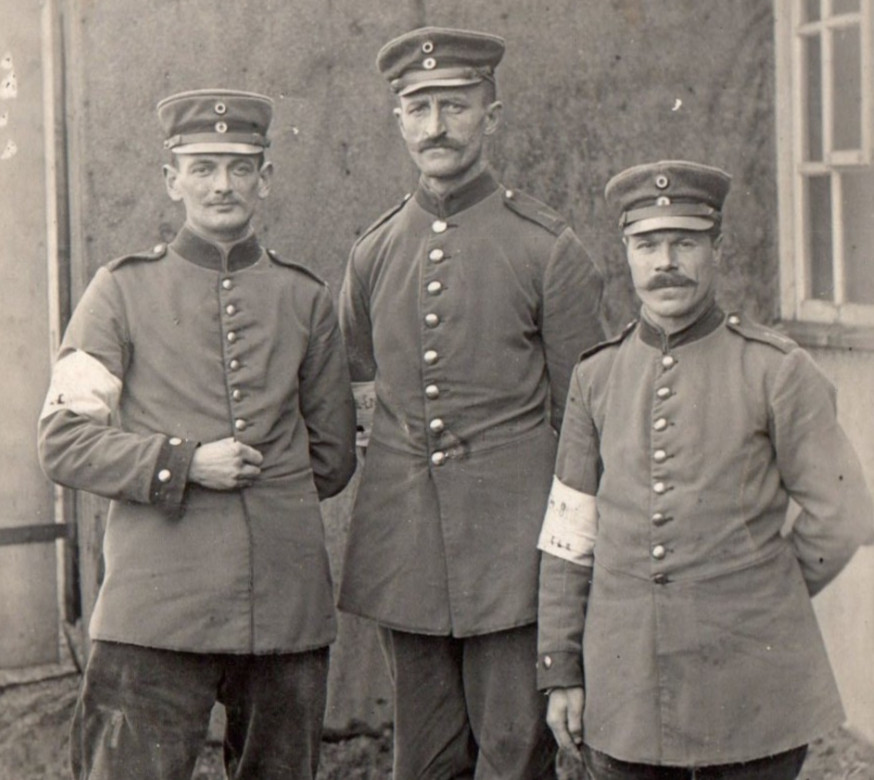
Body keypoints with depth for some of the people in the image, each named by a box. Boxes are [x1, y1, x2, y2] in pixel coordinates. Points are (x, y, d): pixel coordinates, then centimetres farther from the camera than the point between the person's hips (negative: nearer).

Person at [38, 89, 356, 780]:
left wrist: (258, 487, 9)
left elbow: (334, 458, 20)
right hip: (156, 609, -3)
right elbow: (64, 443, -2)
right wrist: (186, 464, -12)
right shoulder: (123, 291, 4)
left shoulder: (305, 299, 12)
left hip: (289, 607, 3)